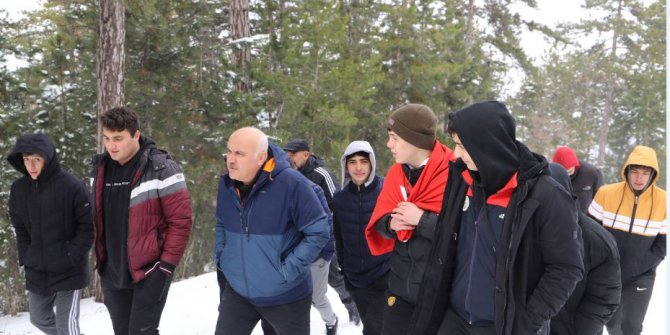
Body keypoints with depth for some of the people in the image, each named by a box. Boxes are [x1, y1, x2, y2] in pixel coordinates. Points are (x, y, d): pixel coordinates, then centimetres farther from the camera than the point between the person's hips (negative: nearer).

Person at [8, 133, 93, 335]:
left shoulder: (72, 186, -16)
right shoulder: (19, 189, 0)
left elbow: (88, 226, -11)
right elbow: (19, 227, 10)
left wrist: (72, 256, -16)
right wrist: (26, 257, 1)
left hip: (69, 271, -6)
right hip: (36, 271, 6)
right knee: (39, 318, 18)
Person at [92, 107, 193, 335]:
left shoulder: (161, 168, -14)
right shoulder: (100, 168, 4)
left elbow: (180, 220, -13)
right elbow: (98, 217, 15)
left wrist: (167, 264, -14)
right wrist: (102, 259, 13)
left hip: (150, 272, -6)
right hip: (112, 273, 6)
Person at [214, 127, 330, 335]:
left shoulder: (291, 183, -22)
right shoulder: (227, 184, -4)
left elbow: (319, 232, -16)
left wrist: (289, 268, -19)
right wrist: (220, 255, 2)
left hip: (286, 295, -4)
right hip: (238, 292, 5)